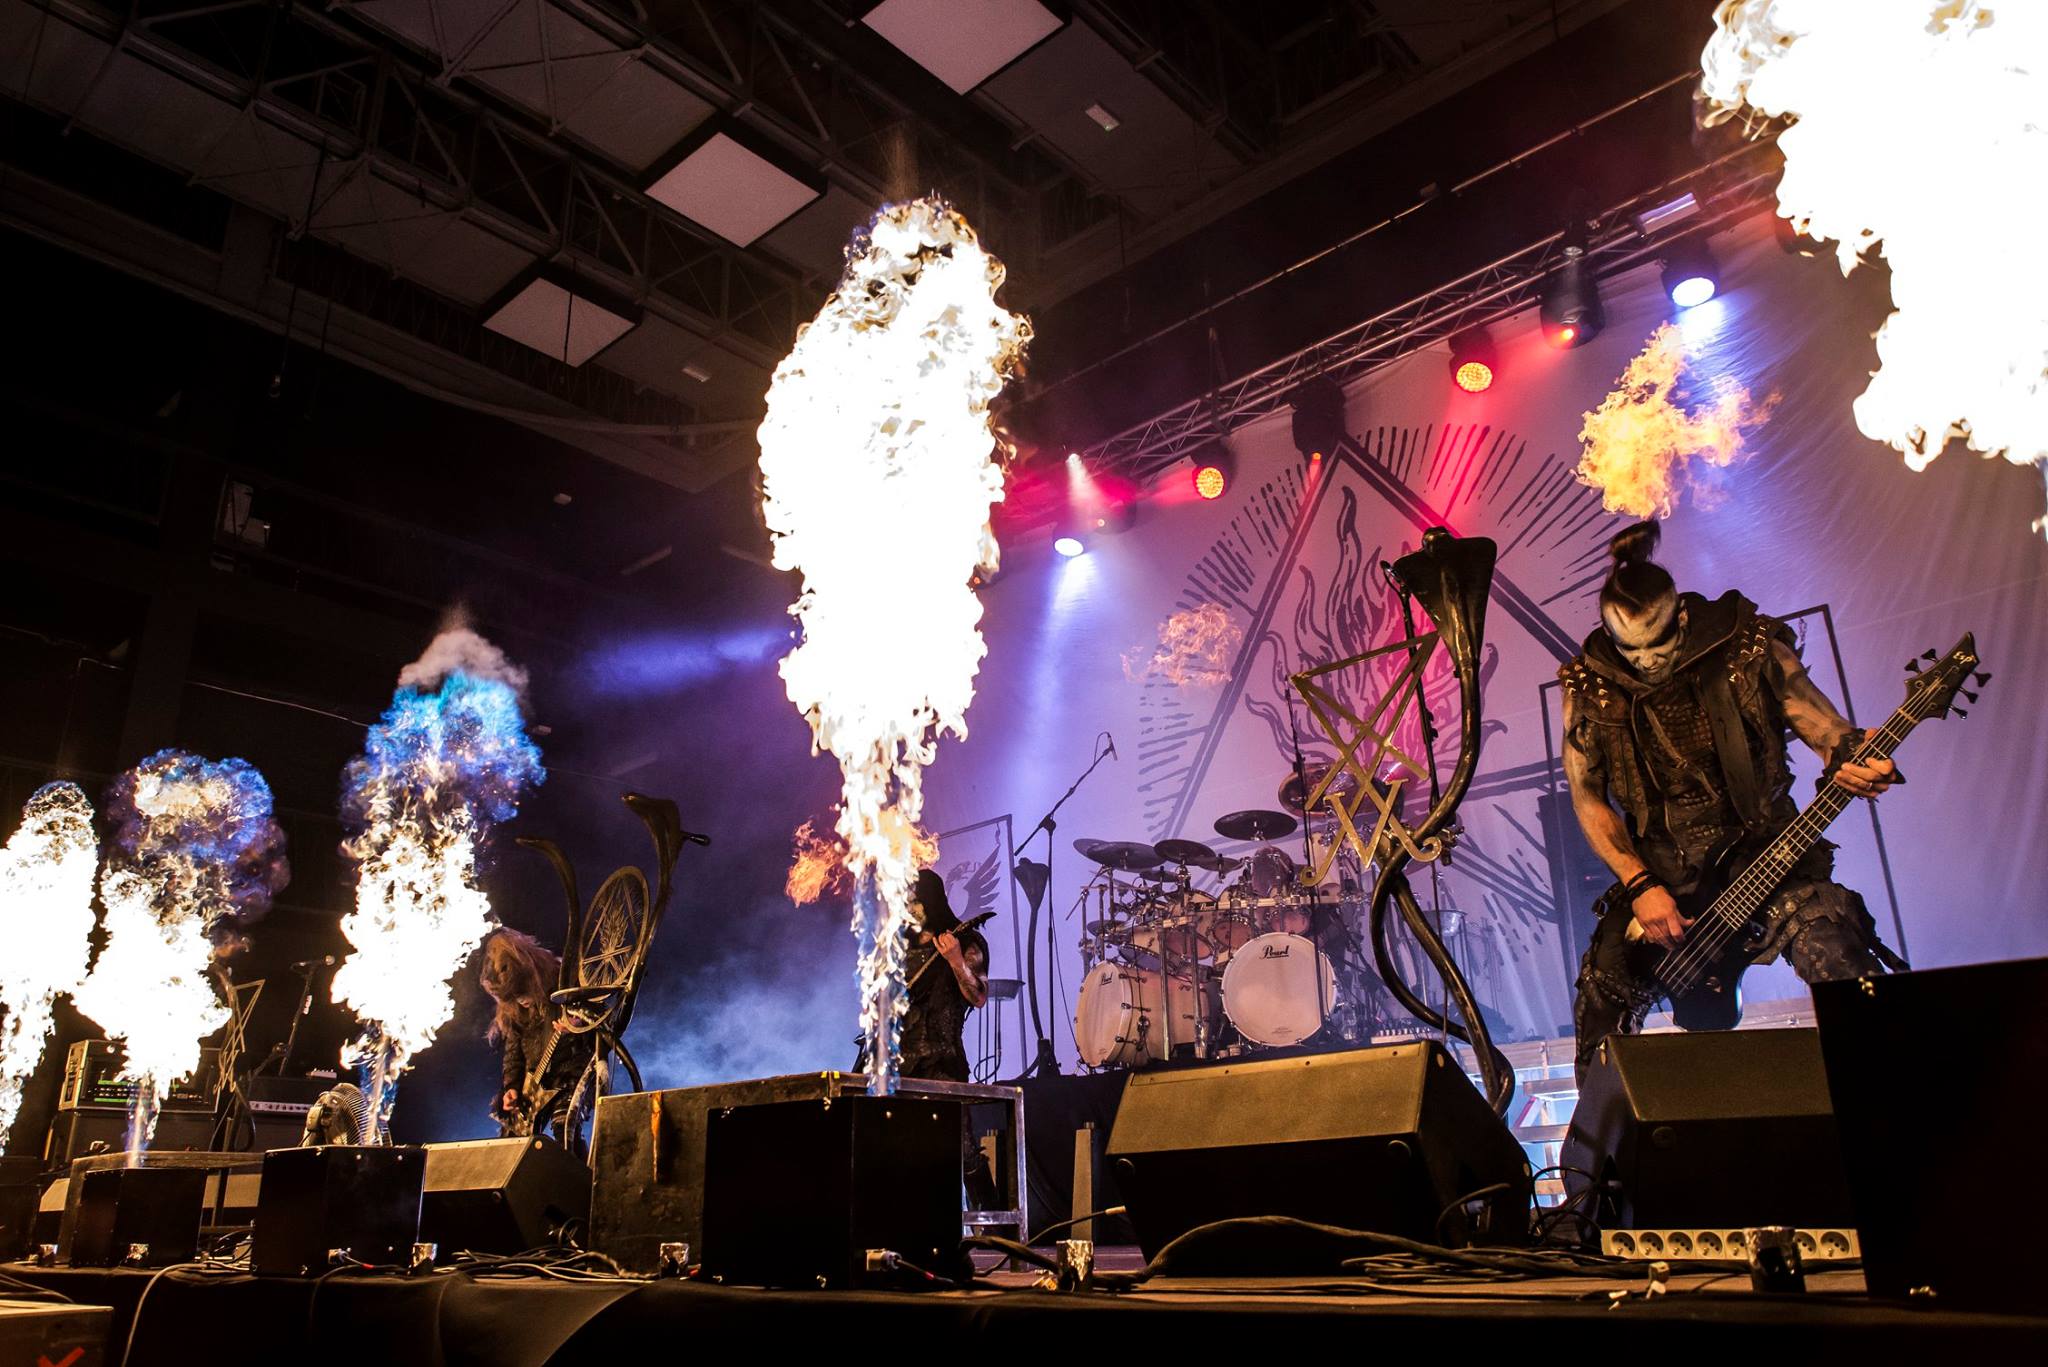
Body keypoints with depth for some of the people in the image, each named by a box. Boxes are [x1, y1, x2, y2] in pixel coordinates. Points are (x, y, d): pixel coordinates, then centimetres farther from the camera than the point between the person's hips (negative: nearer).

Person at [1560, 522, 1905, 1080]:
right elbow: (1588, 799, 1)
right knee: (1602, 1002, -9)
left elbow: (1834, 736, -2)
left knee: (1843, 968, -25)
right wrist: (1640, 887, -8)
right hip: (1659, 873, 2)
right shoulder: (1589, 688, -3)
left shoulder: (1751, 651, -7)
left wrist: (1856, 763, -28)